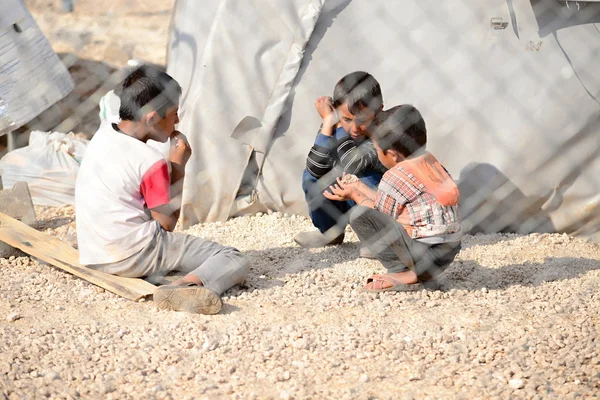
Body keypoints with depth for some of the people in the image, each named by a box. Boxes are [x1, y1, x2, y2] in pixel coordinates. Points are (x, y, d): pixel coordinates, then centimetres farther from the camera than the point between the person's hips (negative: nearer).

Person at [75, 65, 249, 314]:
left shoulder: (102, 135, 8)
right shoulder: (151, 162, -15)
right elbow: (167, 223, -8)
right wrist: (178, 167, -3)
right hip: (132, 257, -8)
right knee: (234, 261, -12)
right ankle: (187, 287, -38)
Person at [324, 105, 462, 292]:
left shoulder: (394, 178, -12)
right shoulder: (431, 162, 13)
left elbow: (381, 216, 2)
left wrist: (355, 196, 16)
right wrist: (359, 187, 29)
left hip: (426, 254, -9)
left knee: (360, 215, -12)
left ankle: (403, 273, -10)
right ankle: (421, 273, 11)